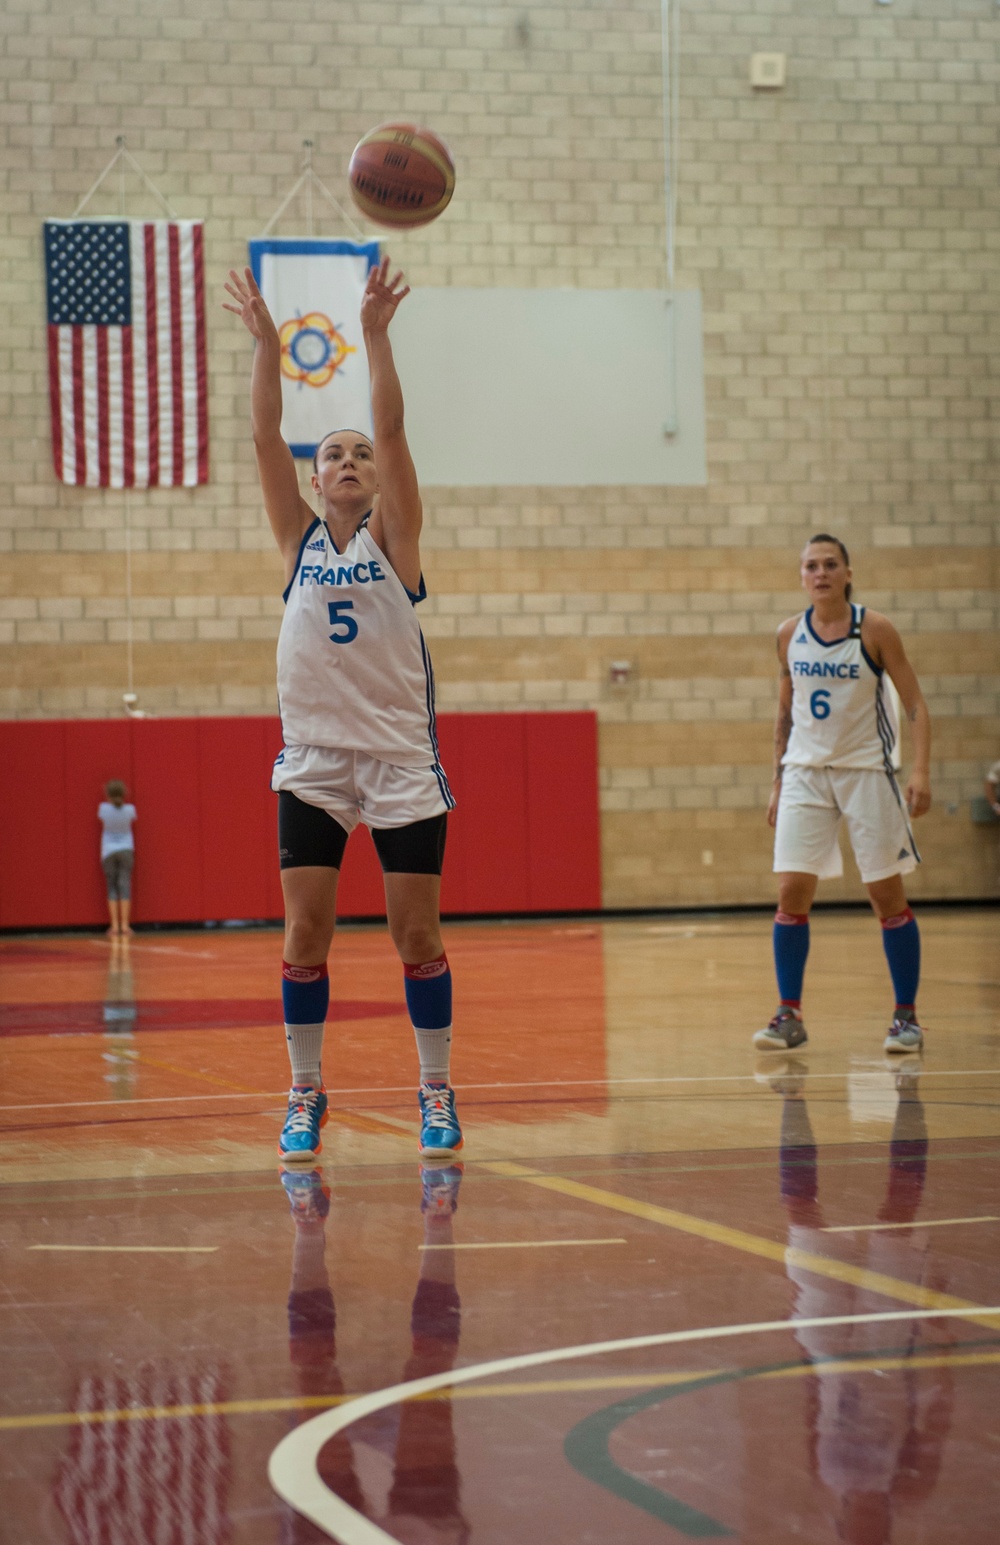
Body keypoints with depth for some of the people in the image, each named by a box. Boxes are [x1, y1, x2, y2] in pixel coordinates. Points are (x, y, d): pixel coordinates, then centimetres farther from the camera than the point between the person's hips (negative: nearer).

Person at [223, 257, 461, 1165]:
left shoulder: (393, 537, 3)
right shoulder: (299, 538, 8)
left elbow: (394, 431, -9)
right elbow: (265, 436, -2)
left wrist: (376, 335, -18)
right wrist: (266, 345, -10)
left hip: (401, 755, -1)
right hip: (313, 757, 2)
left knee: (418, 933, -2)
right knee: (306, 933, -2)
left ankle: (436, 1092, 9)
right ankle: (306, 1093, 8)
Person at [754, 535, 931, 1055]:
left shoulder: (874, 630, -8)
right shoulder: (790, 634, 3)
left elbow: (916, 705, -6)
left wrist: (921, 772, -18)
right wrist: (777, 783, 11)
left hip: (865, 769, -3)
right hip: (805, 770, 3)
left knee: (887, 894, 0)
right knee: (791, 891, -6)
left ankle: (906, 1017, 9)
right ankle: (789, 1015, 1)